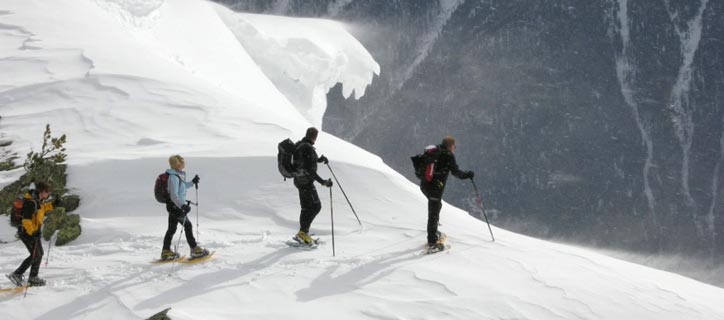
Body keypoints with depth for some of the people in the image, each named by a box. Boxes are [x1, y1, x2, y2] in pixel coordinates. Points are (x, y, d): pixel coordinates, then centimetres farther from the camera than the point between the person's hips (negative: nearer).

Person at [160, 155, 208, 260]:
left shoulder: (179, 174, 9)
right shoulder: (174, 177, -22)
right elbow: (174, 195, -30)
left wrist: (192, 182, 25)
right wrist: (182, 205, -40)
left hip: (175, 207, 10)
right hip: (175, 205, -10)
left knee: (171, 228, 13)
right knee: (188, 225, -4)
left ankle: (166, 252, 19)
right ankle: (194, 250, 2)